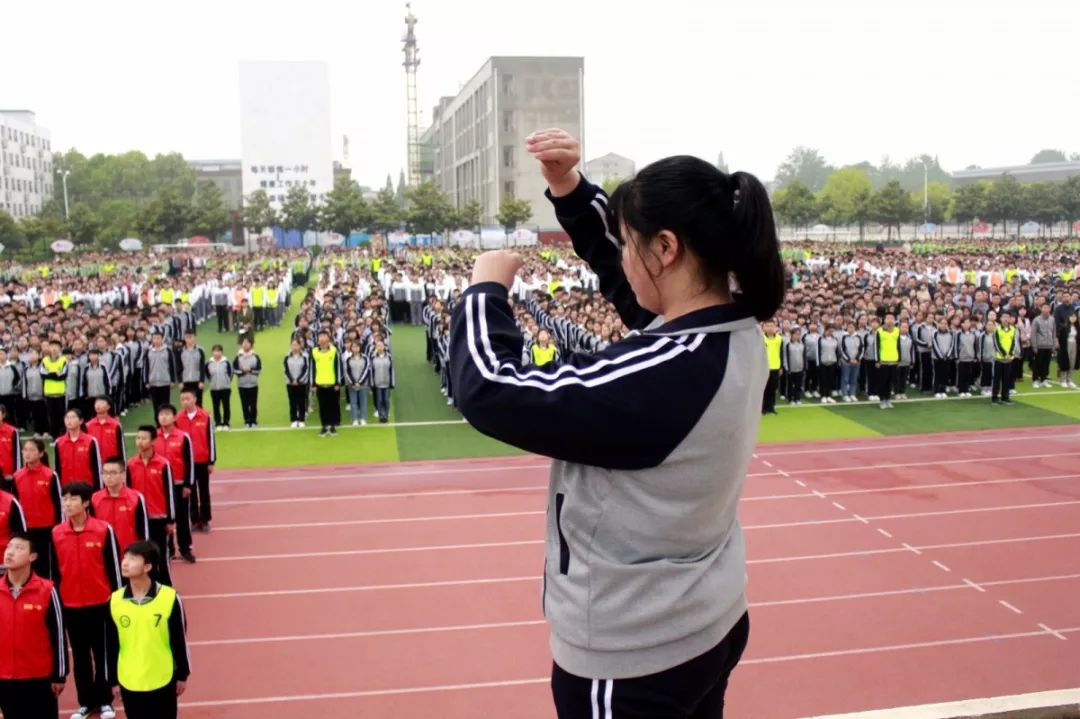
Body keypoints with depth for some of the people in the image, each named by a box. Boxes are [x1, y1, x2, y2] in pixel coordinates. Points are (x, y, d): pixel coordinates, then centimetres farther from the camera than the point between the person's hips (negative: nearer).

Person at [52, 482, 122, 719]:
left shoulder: (104, 530, -10)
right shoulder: (56, 533, -1)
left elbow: (114, 566, -4)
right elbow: (53, 569, 6)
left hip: (101, 603, -2)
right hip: (70, 605, 3)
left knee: (103, 653, 9)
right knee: (79, 655, 13)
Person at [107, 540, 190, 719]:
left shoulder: (169, 598, -14)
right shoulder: (115, 600, -6)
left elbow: (180, 640, -5)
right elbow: (112, 645, 3)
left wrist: (183, 675, 1)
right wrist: (114, 680, 8)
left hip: (162, 680, -2)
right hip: (129, 682, 2)